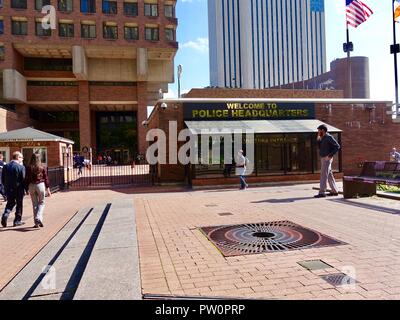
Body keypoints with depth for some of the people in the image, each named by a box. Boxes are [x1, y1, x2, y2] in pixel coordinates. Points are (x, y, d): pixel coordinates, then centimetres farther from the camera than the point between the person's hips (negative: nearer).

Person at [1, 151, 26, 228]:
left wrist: (6, 186, 18)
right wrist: (26, 189, -3)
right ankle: (17, 221, 15)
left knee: (10, 203, 19)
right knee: (19, 205, 9)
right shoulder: (21, 167, -13)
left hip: (9, 189, 5)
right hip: (19, 189, -4)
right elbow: (23, 179, -14)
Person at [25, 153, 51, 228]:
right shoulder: (42, 167, -2)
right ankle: (38, 218, -11)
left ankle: (36, 223, 14)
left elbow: (26, 179, 2)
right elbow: (46, 178, -1)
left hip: (31, 186, 2)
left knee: (34, 204, 11)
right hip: (40, 185, -2)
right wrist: (48, 189, 3)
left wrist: (27, 189, 10)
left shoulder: (28, 168, 1)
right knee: (41, 203, 10)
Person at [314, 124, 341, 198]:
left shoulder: (329, 137, -12)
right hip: (324, 159, 10)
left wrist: (330, 155, -21)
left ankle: (322, 193, -9)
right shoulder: (323, 138, 16)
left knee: (324, 175, -10)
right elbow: (320, 148, 19)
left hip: (327, 159, -10)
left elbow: (337, 146, -17)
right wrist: (318, 139, 8)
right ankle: (334, 191, 20)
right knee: (329, 175, 13)